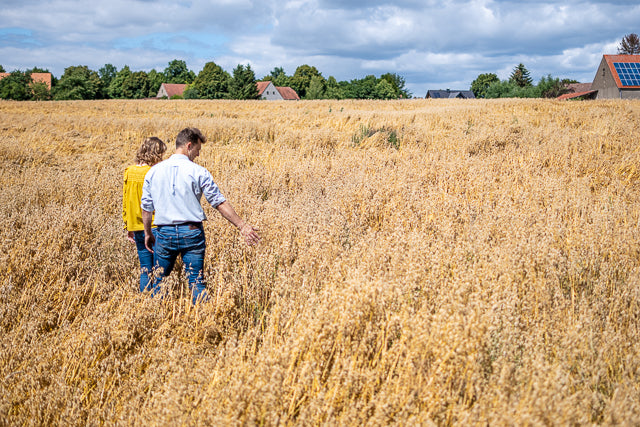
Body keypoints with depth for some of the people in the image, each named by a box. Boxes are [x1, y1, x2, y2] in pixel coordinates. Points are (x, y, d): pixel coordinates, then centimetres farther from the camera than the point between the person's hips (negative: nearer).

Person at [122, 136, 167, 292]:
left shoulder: (129, 172, 6)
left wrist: (128, 228, 18)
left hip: (136, 227, 6)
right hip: (154, 227, -6)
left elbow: (125, 202, 11)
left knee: (145, 269, 14)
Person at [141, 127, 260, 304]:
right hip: (192, 232, -2)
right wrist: (242, 226, 0)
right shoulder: (198, 172, -5)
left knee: (159, 282, 15)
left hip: (164, 233, 2)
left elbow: (146, 207, 9)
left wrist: (148, 233, 22)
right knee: (197, 282, 4)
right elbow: (220, 203, -5)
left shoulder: (154, 171, 4)